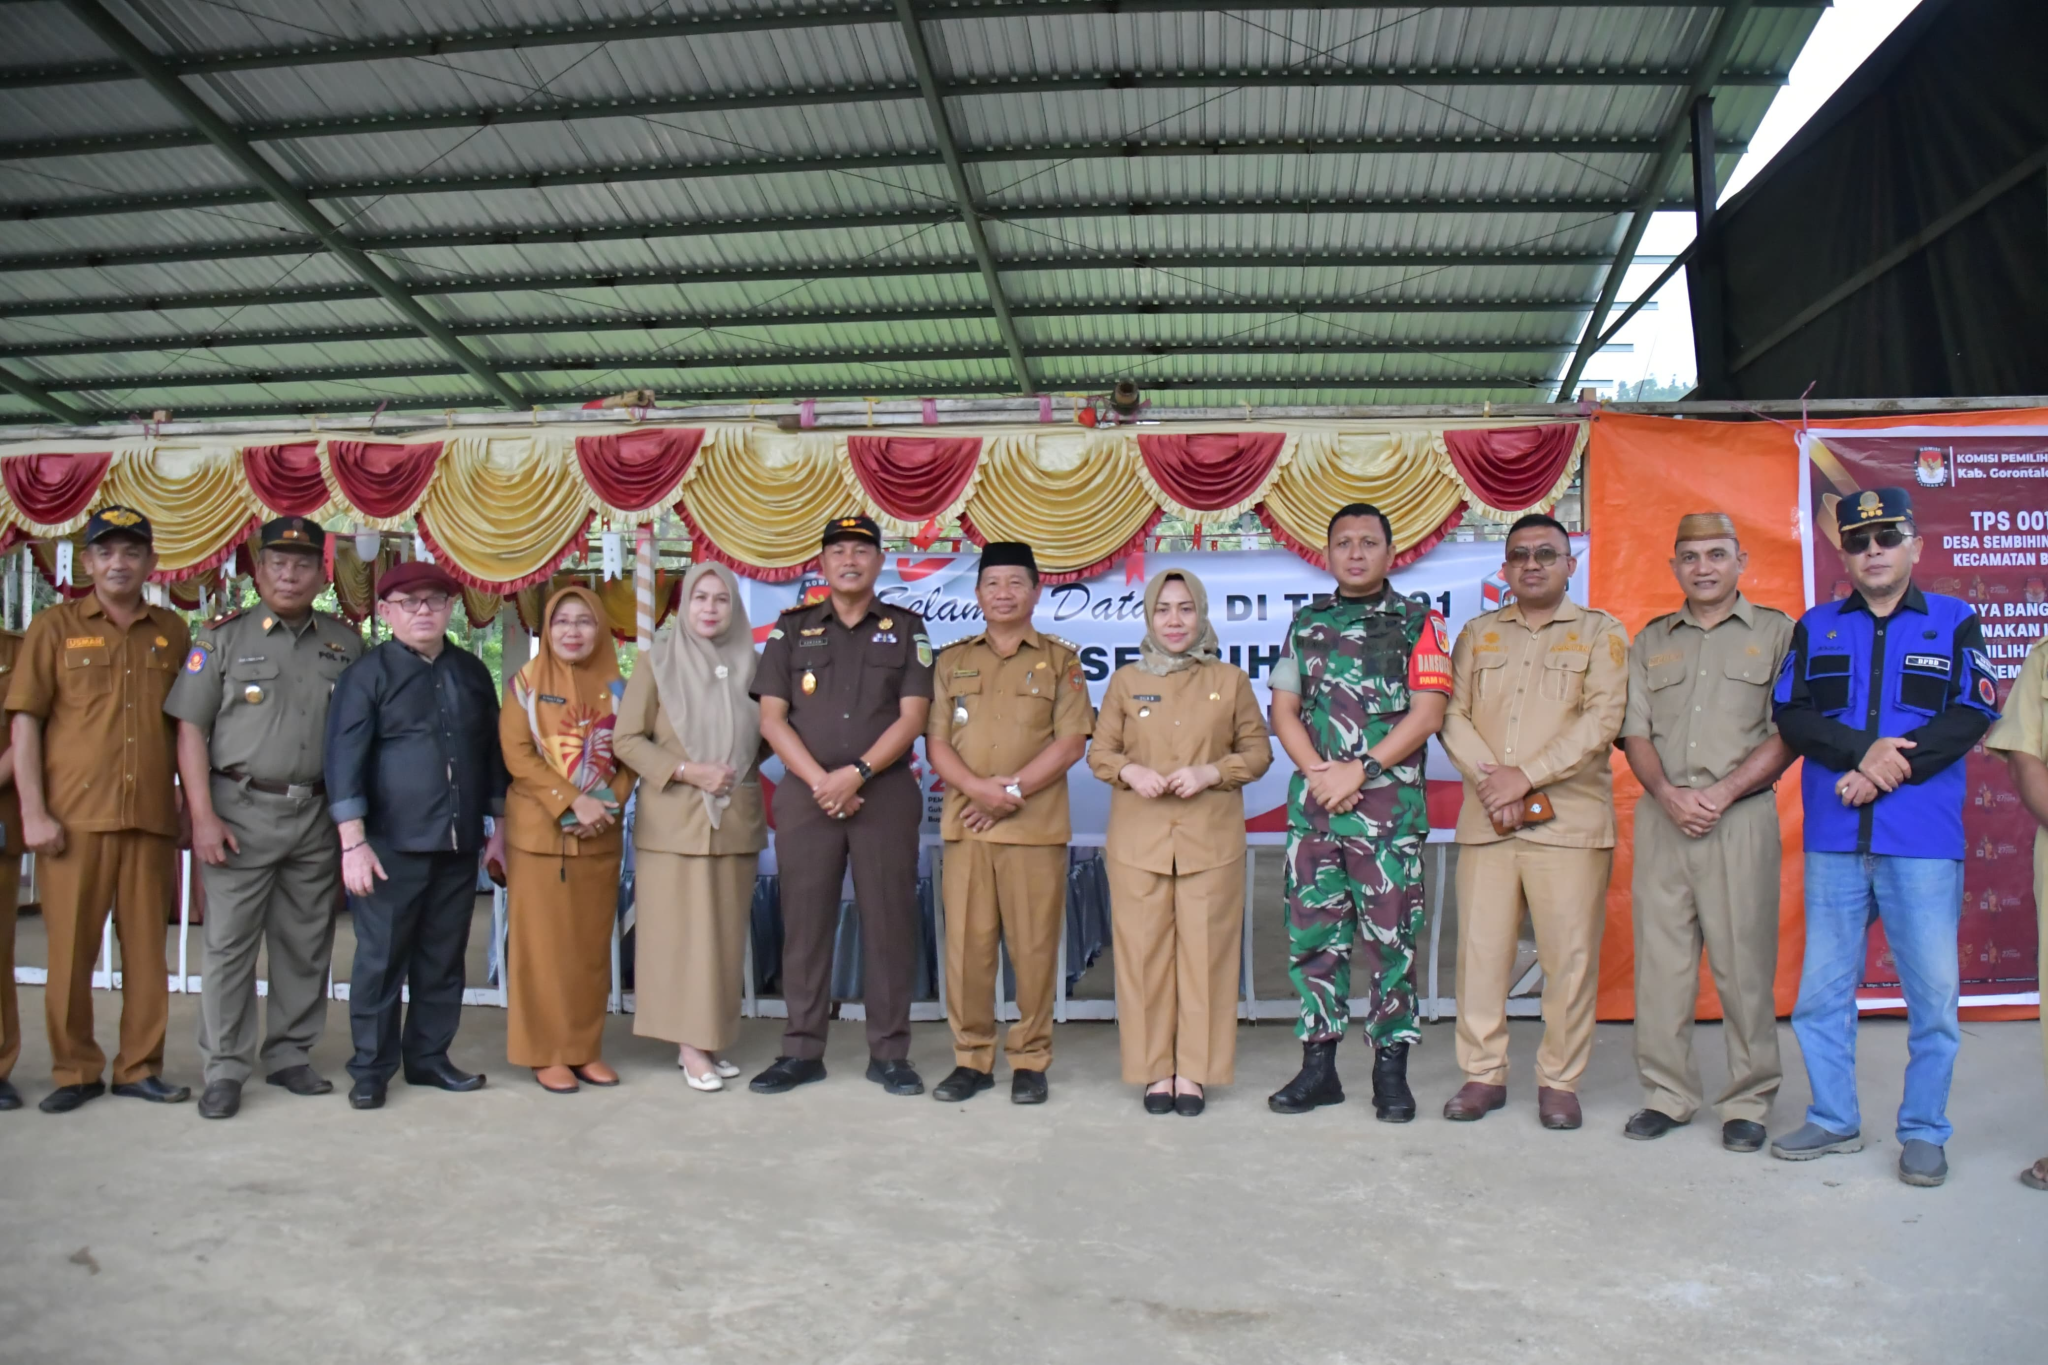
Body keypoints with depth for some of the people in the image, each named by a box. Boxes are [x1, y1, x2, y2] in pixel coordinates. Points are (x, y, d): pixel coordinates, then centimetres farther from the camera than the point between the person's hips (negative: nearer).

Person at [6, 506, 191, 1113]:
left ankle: (140, 1067, 18)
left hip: (151, 817, 2)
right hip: (74, 816, -2)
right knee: (70, 948, 5)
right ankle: (75, 1071, 18)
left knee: (147, 949, 7)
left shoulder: (172, 633, 10)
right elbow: (26, 722, 0)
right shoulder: (55, 625, 3)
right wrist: (34, 812, -7)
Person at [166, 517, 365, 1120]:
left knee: (305, 943, 9)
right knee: (229, 942, 0)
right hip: (242, 810, -2)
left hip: (318, 815, 3)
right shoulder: (223, 636, 2)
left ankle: (291, 1056, 22)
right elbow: (191, 729, -1)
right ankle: (225, 1070, 11)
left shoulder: (345, 643, 9)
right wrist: (203, 816, -9)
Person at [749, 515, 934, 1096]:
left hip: (885, 794, -1)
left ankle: (889, 1053, 10)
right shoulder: (793, 628, 9)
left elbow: (912, 717, -2)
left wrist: (856, 774, -13)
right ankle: (802, 1051, 14)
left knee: (889, 922, 1)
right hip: (806, 793, 1)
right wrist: (820, 781, -9)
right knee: (805, 922, 4)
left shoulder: (906, 629, 7)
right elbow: (772, 718, 2)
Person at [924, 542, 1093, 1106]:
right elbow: (936, 742, 6)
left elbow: (1071, 743, -2)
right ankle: (971, 1058, 14)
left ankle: (1030, 1060, 12)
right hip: (965, 823, 2)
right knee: (966, 943, 2)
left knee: (1033, 946, 0)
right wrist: (982, 789, -12)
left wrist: (1013, 791, -11)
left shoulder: (1060, 660, 8)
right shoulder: (953, 661, 14)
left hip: (1037, 826, -2)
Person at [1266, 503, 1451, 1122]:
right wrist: (1318, 772, -5)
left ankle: (1391, 1069, 12)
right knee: (1312, 935, 6)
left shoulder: (1419, 623, 4)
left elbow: (1427, 712, -5)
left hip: (1389, 806, -3)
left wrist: (1360, 769, -12)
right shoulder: (1306, 623, 14)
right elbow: (1284, 709, 11)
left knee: (1391, 938, 1)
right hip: (1312, 803, 4)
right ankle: (1318, 1065, 17)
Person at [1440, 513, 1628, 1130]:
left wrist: (1525, 776, -13)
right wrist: (1489, 780, -8)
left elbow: (1601, 720, -5)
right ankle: (1483, 1074, 15)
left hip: (1569, 821, -2)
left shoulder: (1601, 633, 7)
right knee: (1480, 950, 3)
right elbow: (1453, 715, 8)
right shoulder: (1477, 634, 17)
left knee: (1569, 956, -1)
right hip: (1485, 820, 3)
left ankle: (1559, 1082, 13)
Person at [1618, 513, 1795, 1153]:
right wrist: (1669, 794, -7)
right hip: (1661, 816, 3)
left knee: (1744, 962, -1)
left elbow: (1788, 733, -2)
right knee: (1660, 960, 4)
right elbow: (1635, 731, 9)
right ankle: (1667, 1094, 14)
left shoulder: (1776, 632, 7)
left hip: (1741, 816, -3)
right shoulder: (1650, 642, 16)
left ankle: (1748, 1101, 11)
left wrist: (1721, 793, -12)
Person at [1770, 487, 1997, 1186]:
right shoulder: (1815, 628, 12)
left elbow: (1972, 716, -4)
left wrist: (1888, 772, -13)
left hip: (1924, 839, -2)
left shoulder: (1954, 622, 8)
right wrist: (1863, 750, -14)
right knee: (1822, 987, 7)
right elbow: (1791, 716, 1)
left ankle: (1923, 1131, 17)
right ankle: (1834, 1120, 21)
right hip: (1834, 838, 2)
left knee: (1933, 990, 1)